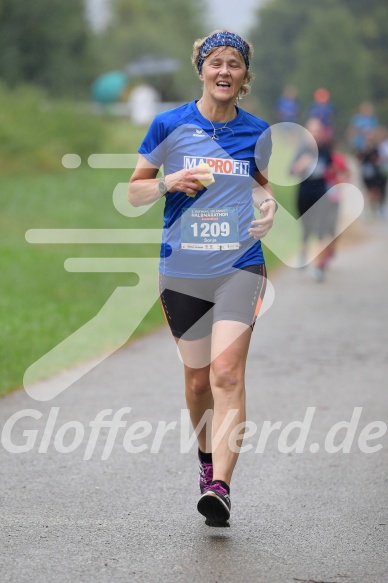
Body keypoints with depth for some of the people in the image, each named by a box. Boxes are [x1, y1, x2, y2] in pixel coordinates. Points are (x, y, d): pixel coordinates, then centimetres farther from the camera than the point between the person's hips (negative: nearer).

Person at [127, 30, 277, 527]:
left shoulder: (256, 131, 4)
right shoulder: (169, 125, 0)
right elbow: (134, 192, 6)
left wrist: (267, 204, 1)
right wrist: (168, 182, -14)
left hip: (239, 266, -1)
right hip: (181, 271, 1)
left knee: (227, 373, -17)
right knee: (197, 376, 12)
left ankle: (220, 486, -22)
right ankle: (207, 457, 38)